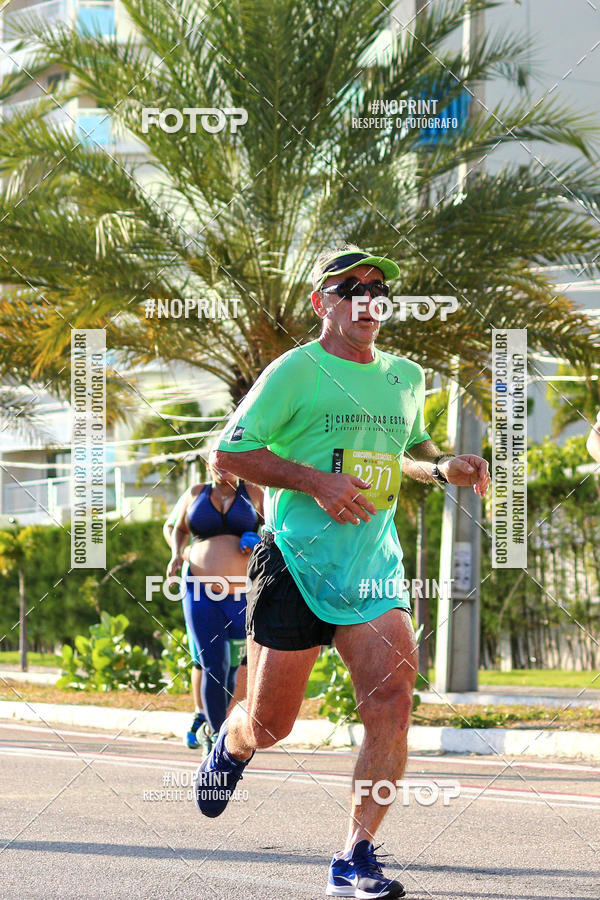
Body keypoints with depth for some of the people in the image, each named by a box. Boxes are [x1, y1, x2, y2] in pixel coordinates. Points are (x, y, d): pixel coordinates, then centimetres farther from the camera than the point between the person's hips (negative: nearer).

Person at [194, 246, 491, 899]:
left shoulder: (405, 377, 13)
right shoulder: (297, 370, -5)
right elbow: (229, 452, -7)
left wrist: (444, 468, 9)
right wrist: (315, 480, -18)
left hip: (375, 569, 4)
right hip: (295, 566, -4)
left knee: (392, 699, -16)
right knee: (269, 724, 4)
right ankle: (232, 745, 43)